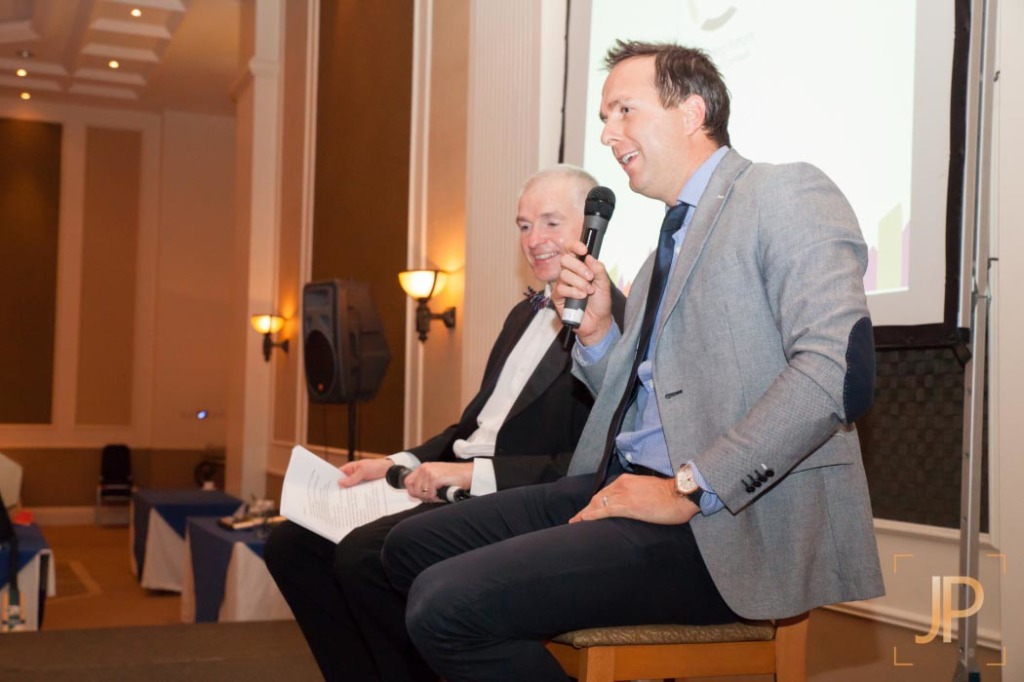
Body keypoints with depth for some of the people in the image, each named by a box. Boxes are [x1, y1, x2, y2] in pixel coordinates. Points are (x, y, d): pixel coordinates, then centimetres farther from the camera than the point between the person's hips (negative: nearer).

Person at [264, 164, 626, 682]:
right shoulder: (525, 314, 20)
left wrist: (475, 473, -21)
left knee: (365, 555, -27)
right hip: (461, 488, 9)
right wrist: (400, 464, 8)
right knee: (293, 543, -1)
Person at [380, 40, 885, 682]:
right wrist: (596, 330, 6)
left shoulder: (786, 194, -4)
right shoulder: (672, 242, 22)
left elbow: (840, 369, -20)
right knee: (413, 545, 6)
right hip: (629, 486, 9)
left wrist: (689, 489, -20)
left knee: (447, 603, -21)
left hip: (734, 527, -9)